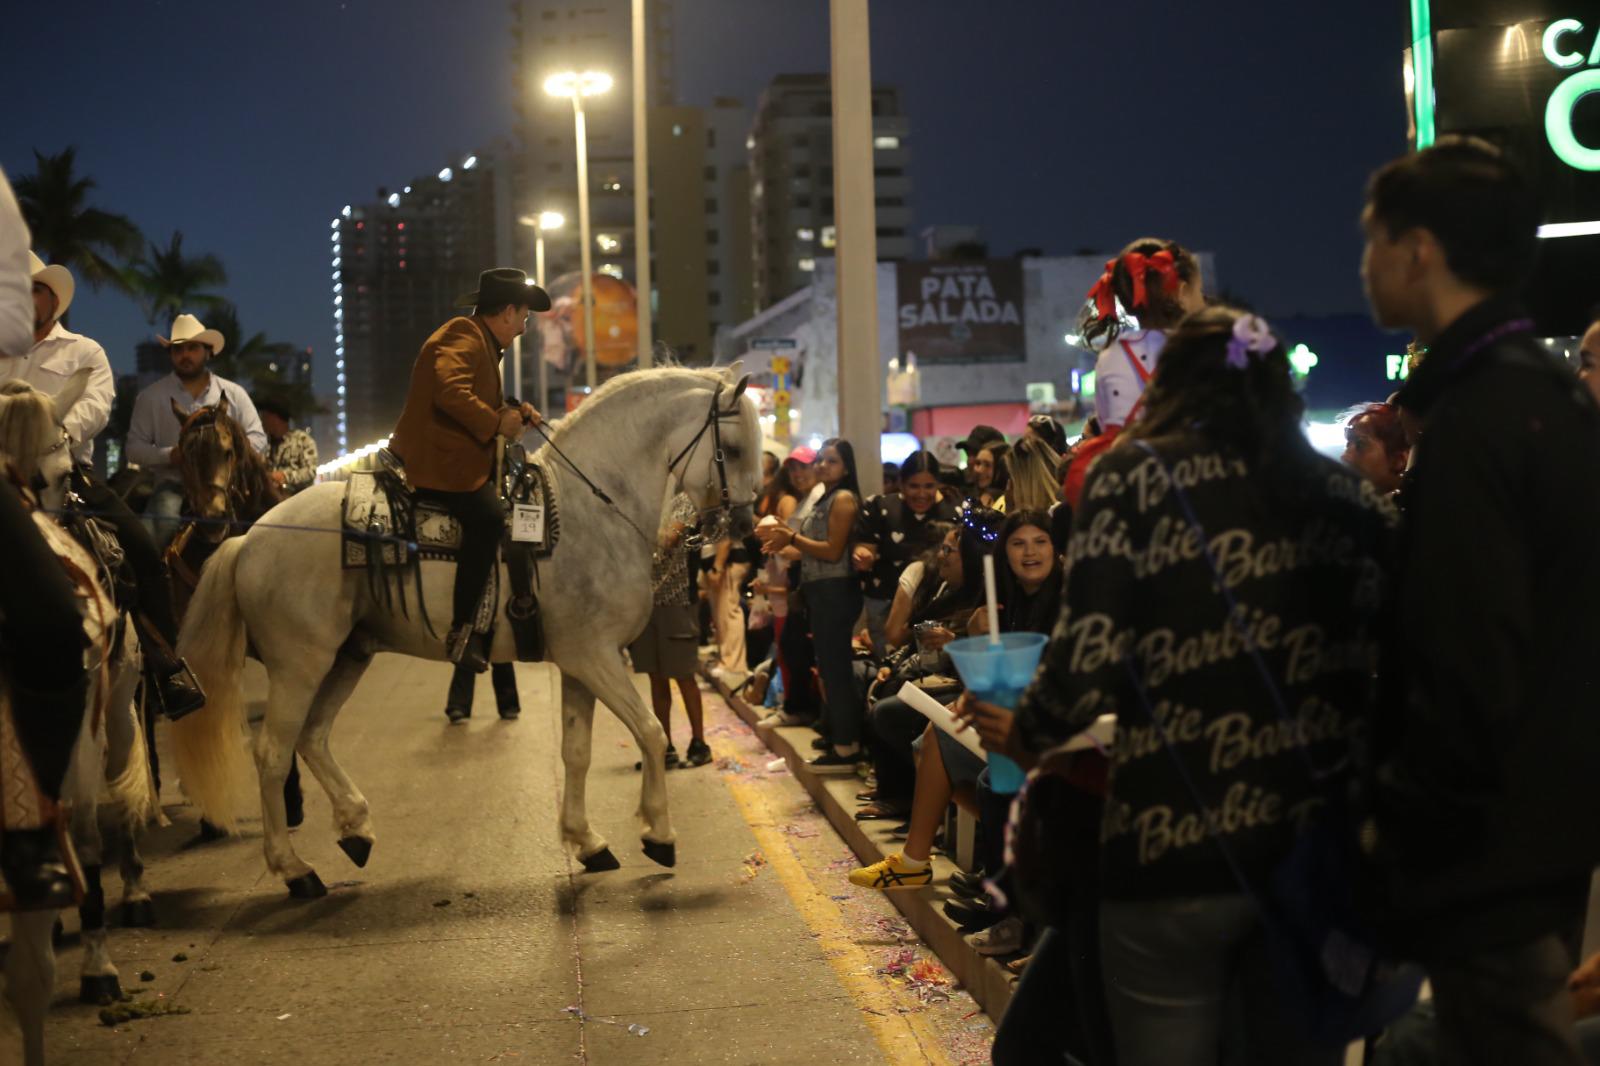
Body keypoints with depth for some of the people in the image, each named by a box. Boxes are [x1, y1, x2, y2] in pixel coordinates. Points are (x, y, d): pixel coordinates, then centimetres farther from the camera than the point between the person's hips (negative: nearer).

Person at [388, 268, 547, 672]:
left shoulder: (480, 341, 24)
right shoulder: (463, 337, -11)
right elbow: (450, 392, -28)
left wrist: (511, 412, 13)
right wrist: (496, 423, -19)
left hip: (453, 459, 12)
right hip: (436, 462, -12)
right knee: (487, 517, -26)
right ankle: (462, 630, -24)